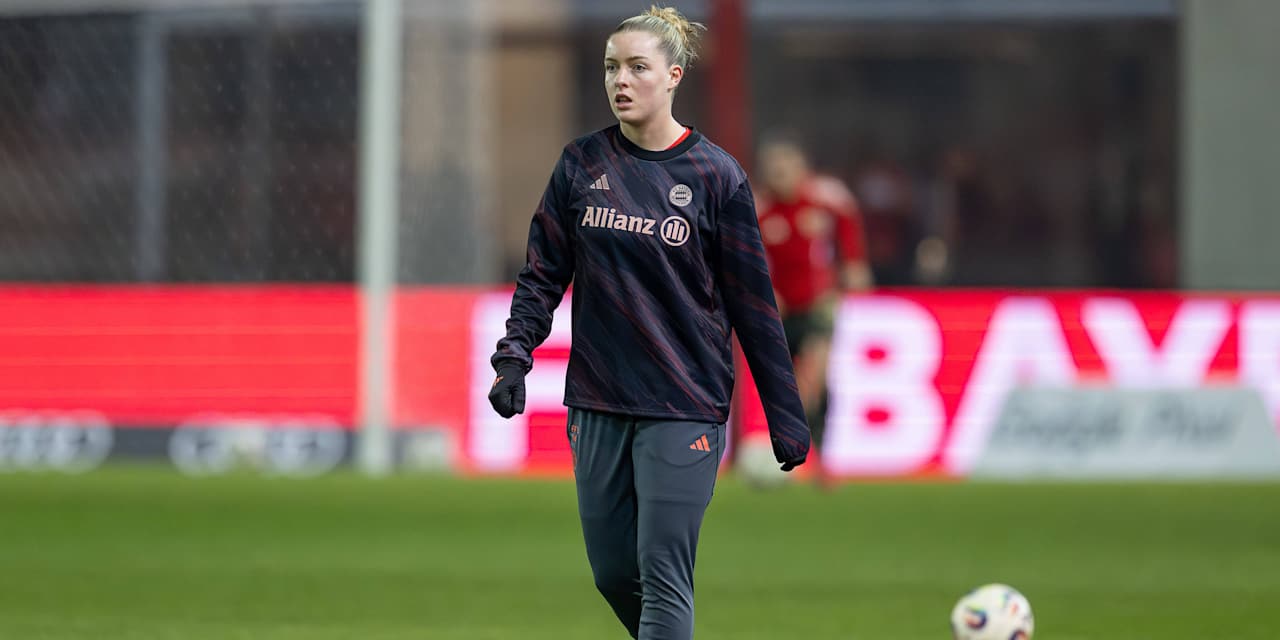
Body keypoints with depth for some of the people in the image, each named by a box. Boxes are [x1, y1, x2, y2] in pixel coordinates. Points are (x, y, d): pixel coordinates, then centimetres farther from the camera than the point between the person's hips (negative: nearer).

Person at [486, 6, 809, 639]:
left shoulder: (715, 176, -4)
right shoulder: (581, 164, 5)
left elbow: (753, 305, -1)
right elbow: (543, 273, 9)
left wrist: (786, 419, 0)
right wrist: (514, 355, -7)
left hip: (683, 407, -4)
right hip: (598, 402, 4)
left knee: (663, 580, -10)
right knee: (613, 575, 10)